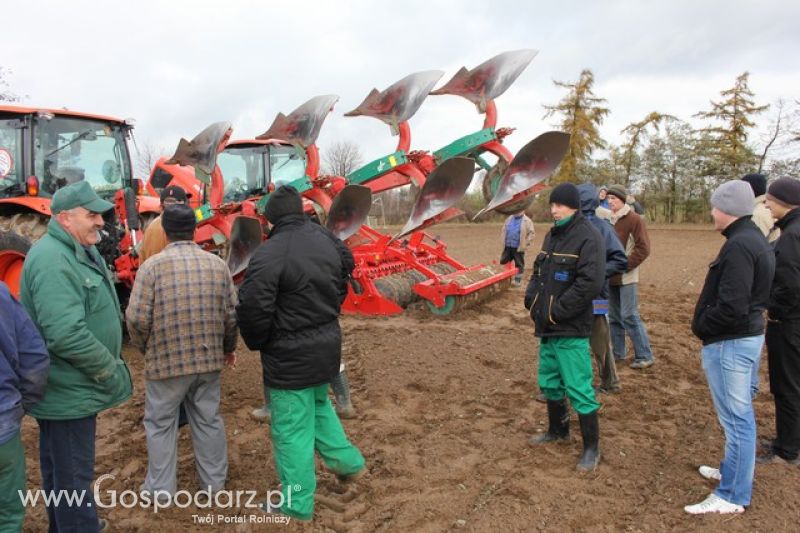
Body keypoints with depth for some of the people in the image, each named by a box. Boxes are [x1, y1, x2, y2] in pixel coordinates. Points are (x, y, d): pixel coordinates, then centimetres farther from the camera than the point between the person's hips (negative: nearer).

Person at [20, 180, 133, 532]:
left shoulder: (79, 251, 9)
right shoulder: (52, 259, -24)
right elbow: (67, 335, -32)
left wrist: (108, 366, 13)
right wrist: (111, 371, -20)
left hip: (69, 387, 10)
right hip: (69, 393, -10)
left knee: (60, 470, 25)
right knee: (72, 475, 5)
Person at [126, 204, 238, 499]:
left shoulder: (153, 265, -11)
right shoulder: (217, 264, 0)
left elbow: (137, 318, -13)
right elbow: (232, 314, 2)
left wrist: (144, 347, 7)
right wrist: (228, 347, 18)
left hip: (165, 361, -3)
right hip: (209, 359, 3)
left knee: (161, 423, 14)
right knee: (208, 419, 17)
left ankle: (161, 488, 26)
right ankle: (214, 481, 30)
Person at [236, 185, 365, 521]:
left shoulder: (269, 254, -22)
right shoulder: (327, 240, 2)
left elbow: (252, 309, -21)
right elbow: (341, 285, 13)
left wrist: (258, 343, -2)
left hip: (290, 354, -8)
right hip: (327, 343, 8)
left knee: (292, 429, 6)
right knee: (319, 406, 30)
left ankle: (297, 505, 20)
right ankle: (347, 462, 38)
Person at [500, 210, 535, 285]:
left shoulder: (527, 221, -5)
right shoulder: (509, 219, 11)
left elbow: (531, 233, -8)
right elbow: (503, 231, 19)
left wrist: (525, 244, -12)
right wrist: (503, 241, 10)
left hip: (518, 248, -5)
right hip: (507, 247, 5)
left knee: (519, 265, 2)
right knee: (503, 262, 11)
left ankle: (517, 281, 12)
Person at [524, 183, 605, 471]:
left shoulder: (588, 237, -13)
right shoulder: (552, 234, 13)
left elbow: (590, 283, -22)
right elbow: (539, 271, 21)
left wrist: (556, 311, -19)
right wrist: (532, 298, 4)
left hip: (571, 329, -8)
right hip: (547, 327, 8)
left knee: (578, 388, -1)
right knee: (549, 382, 19)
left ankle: (592, 447, 14)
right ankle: (558, 430, 39)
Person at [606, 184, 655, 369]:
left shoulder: (634, 219, -9)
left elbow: (643, 248, -12)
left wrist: (625, 265, -15)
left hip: (626, 277, -6)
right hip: (611, 277, 6)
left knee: (629, 316, -4)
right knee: (614, 316, 13)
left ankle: (644, 356, 7)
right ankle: (618, 353, 24)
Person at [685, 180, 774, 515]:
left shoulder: (739, 245, -22)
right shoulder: (754, 238, 10)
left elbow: (731, 306, -27)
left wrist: (702, 327, -10)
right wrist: (707, 324, 11)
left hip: (730, 343, -11)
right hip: (750, 335, 11)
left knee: (735, 418, -1)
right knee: (740, 414, 21)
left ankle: (732, 496, 11)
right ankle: (734, 471, 38)